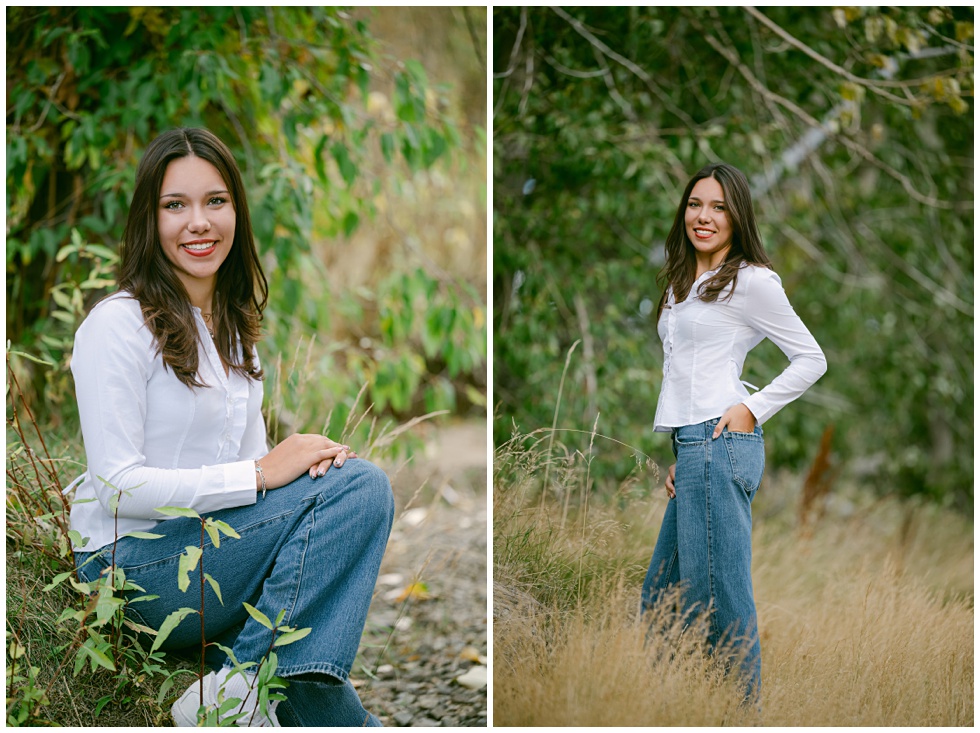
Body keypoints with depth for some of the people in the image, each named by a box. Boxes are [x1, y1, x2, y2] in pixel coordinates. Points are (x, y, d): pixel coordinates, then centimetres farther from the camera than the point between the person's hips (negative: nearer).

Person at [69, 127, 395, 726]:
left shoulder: (232, 325, 14)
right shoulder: (118, 325, -11)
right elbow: (118, 487, -17)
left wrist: (308, 459, -7)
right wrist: (261, 473, -19)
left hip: (218, 545, 7)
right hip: (133, 561, -7)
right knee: (360, 487, -21)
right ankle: (238, 691, -19)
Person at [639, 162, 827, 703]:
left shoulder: (751, 281, -3)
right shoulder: (683, 285, 21)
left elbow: (811, 359, -1)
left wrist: (752, 410, -9)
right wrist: (680, 455, 15)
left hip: (721, 446, -9)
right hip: (693, 450, 9)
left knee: (717, 603, -9)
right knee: (659, 598, 12)